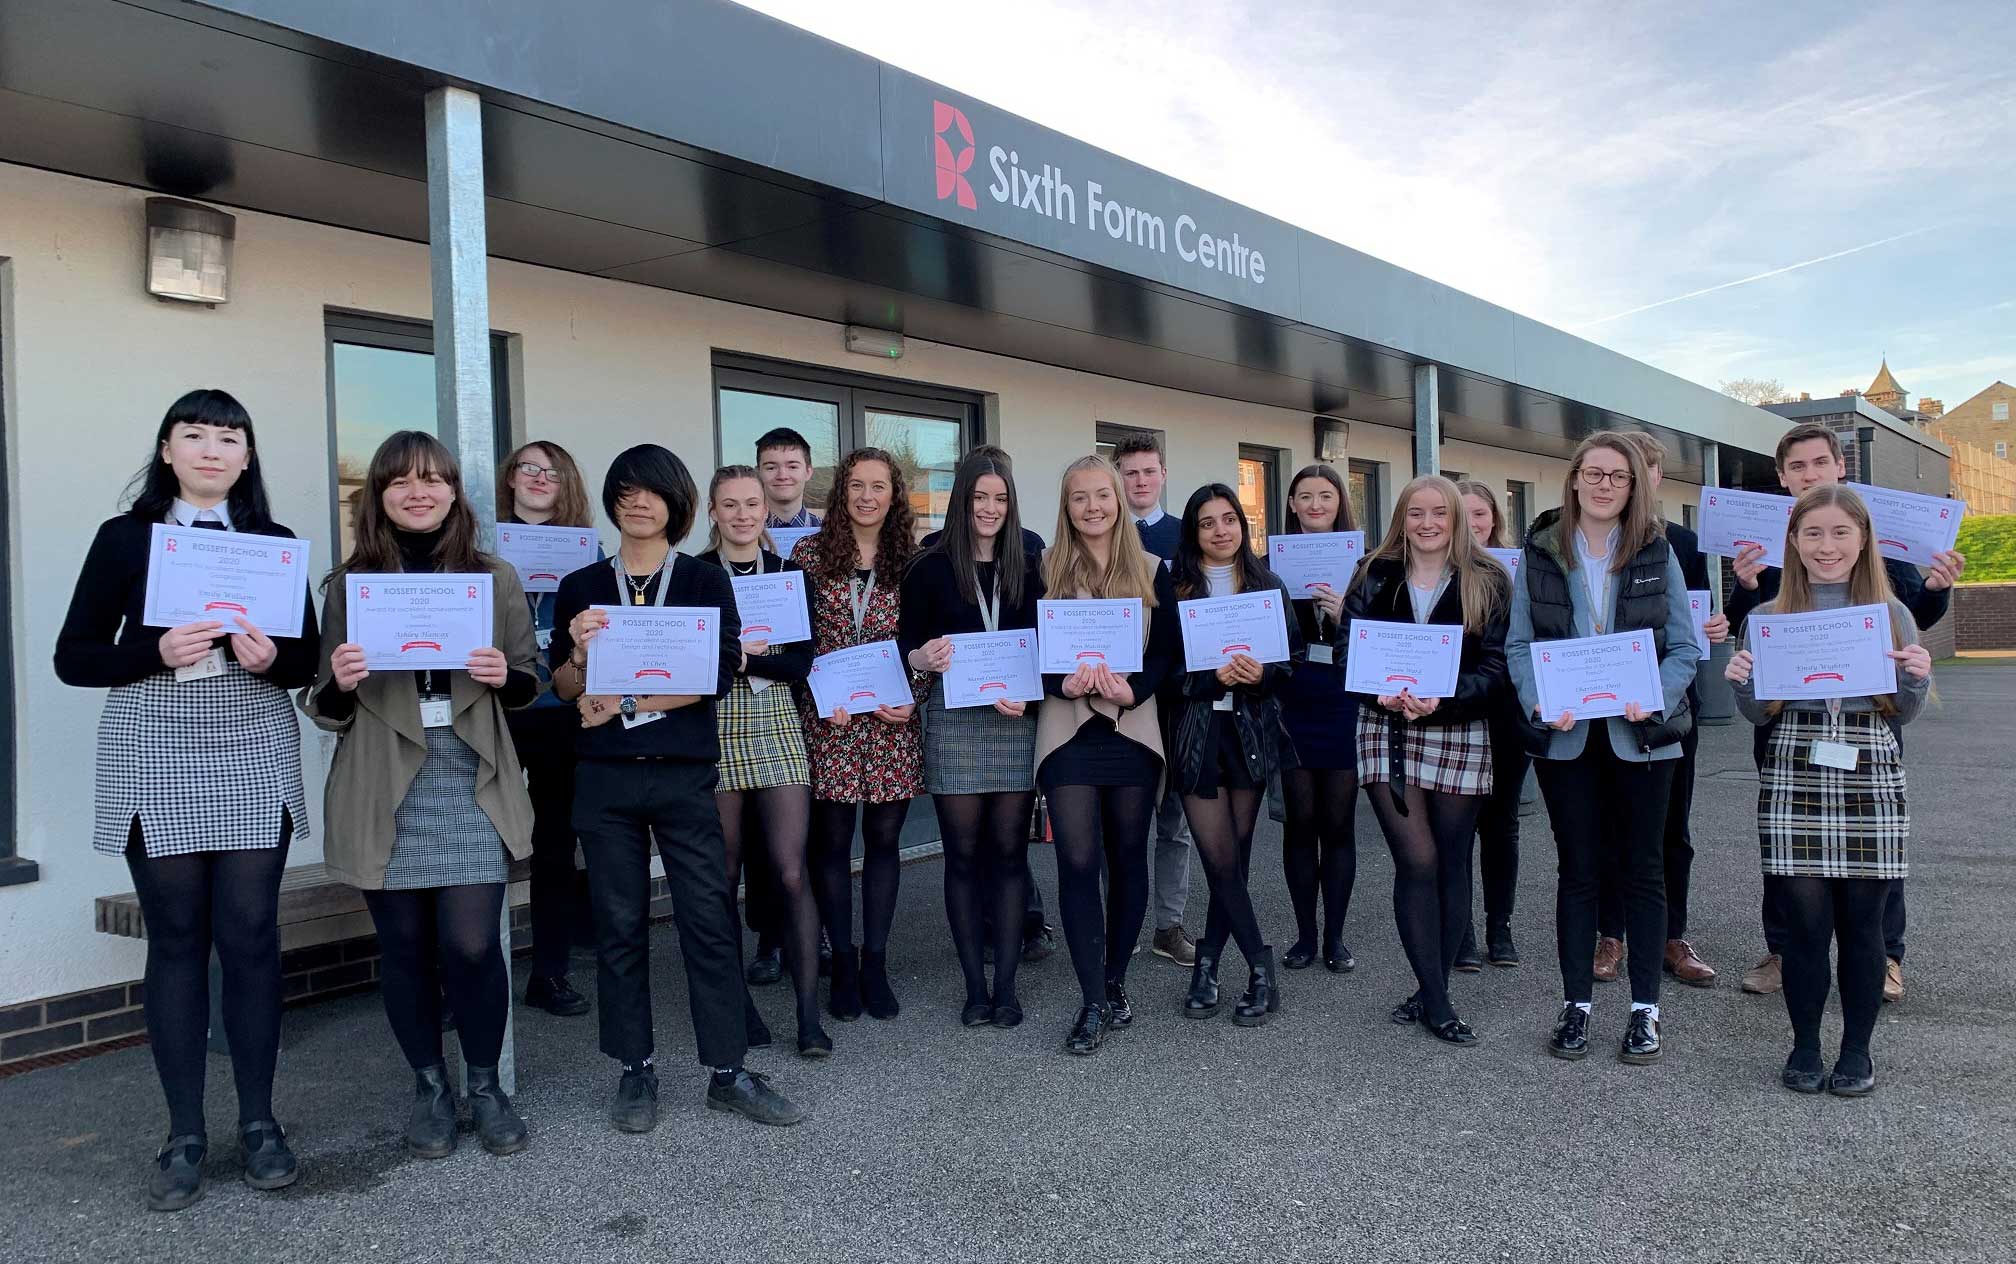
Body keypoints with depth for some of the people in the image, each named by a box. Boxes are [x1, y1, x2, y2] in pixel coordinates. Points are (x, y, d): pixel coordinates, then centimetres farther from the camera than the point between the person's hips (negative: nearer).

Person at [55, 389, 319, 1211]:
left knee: (251, 937, 3)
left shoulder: (276, 543, 7)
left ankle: (259, 1122, 15)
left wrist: (270, 658, -14)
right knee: (176, 941, 4)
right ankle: (184, 1135, 14)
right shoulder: (124, 538, 3)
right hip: (156, 765, -1)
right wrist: (158, 655, -16)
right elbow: (73, 659, 1)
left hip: (255, 763, 1)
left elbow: (309, 660, 8)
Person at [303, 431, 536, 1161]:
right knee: (404, 945, 7)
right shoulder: (348, 584, 7)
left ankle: (485, 1085, 16)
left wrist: (503, 676, -10)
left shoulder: (495, 577, 8)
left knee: (471, 943, -6)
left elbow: (528, 685, 12)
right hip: (386, 792, 1)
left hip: (471, 784, 0)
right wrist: (340, 683, -14)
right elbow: (326, 710, 9)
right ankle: (429, 1088, 25)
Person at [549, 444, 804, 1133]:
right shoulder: (581, 586, 10)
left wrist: (623, 704, -12)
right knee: (620, 926, 6)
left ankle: (728, 1071, 9)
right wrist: (579, 651, -15)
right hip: (606, 778, 1)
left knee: (710, 920, 0)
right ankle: (636, 1071, 17)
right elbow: (564, 690, 7)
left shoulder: (706, 581, 5)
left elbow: (717, 677, -7)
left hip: (686, 773, -1)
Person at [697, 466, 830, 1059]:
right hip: (716, 730, 0)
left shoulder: (789, 574, 9)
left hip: (777, 726, 1)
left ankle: (809, 1014, 1)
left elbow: (801, 660, 1)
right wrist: (733, 656, -16)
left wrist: (742, 660, -13)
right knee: (725, 874, 3)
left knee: (792, 872, -5)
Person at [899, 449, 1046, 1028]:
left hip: (1017, 720, 1)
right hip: (953, 722, -1)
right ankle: (975, 985, 11)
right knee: (963, 853, 2)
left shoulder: (1029, 566, 8)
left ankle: (1005, 985, 10)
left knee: (1009, 850, 3)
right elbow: (907, 647, 4)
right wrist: (923, 657, -18)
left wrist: (1029, 693, -9)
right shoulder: (930, 567, 3)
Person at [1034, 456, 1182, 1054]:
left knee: (1128, 858, 8)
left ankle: (1115, 983, 23)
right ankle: (1094, 1003, -2)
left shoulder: (1150, 571, 8)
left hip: (1133, 728, 2)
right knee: (1078, 862, -8)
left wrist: (1132, 690, -15)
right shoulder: (1045, 570, 5)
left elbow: (1168, 650, 4)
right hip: (1069, 730, -1)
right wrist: (1065, 683, -17)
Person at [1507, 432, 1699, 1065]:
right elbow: (1518, 645, 1)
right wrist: (1539, 701, -16)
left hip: (1639, 734, 0)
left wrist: (1654, 698, -18)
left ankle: (1645, 1006, 19)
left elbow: (1685, 645, 1)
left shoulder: (1657, 554, 3)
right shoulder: (1540, 554, 3)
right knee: (1577, 870, 9)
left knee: (1642, 868, 8)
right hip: (1565, 735, 0)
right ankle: (1576, 1001, 19)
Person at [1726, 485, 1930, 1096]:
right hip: (1793, 776, 0)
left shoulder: (1892, 613, 7)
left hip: (1871, 776, 1)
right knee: (1805, 920, 2)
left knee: (1861, 921, 6)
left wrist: (1917, 679, -11)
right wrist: (1741, 682, -13)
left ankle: (1857, 1050, 22)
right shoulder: (1770, 616, 5)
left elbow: (1902, 714, 9)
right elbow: (1758, 715, 7)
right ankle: (1805, 1047, 18)